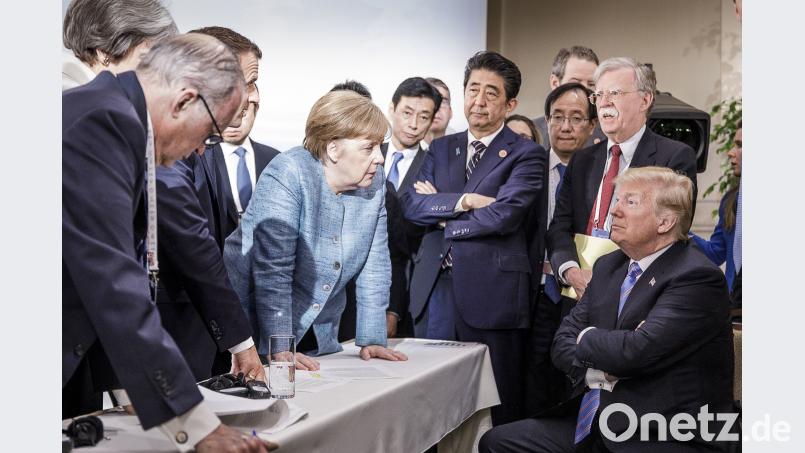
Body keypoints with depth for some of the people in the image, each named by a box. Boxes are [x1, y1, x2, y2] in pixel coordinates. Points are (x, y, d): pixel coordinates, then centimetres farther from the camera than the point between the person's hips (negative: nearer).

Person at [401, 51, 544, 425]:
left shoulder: (526, 155, -1)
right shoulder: (441, 148, 15)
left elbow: (503, 215, -15)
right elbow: (411, 203, 2)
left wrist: (440, 211, -4)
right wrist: (462, 201, -12)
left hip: (489, 292, -4)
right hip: (434, 287, 5)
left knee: (495, 412, 3)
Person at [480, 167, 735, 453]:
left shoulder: (698, 278, -14)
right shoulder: (609, 266, 13)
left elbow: (638, 350, -25)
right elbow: (564, 341, 9)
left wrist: (587, 337, -5)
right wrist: (598, 373, -12)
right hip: (591, 423, 8)